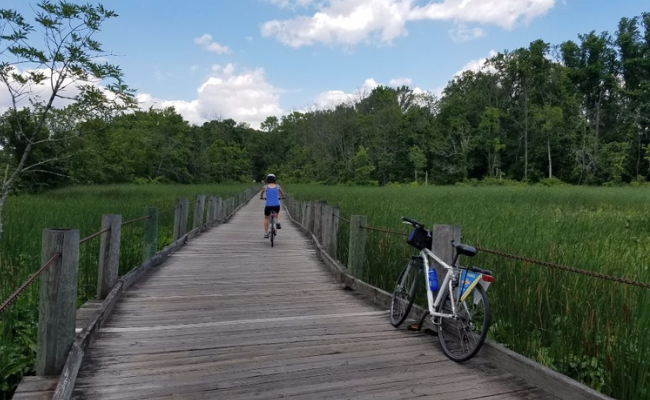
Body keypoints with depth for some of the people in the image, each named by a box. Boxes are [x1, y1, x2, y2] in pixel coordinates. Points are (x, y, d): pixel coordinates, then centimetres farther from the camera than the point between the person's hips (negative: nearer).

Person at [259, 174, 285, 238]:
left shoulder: (265, 187, 3)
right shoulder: (277, 186, 6)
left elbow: (261, 195, 21)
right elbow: (282, 195, 19)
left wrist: (261, 197, 43)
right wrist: (281, 197, 42)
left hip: (268, 206, -1)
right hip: (276, 205, 1)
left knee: (266, 218, 27)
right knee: (277, 212, 38)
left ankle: (266, 234, 25)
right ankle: (278, 222, 11)